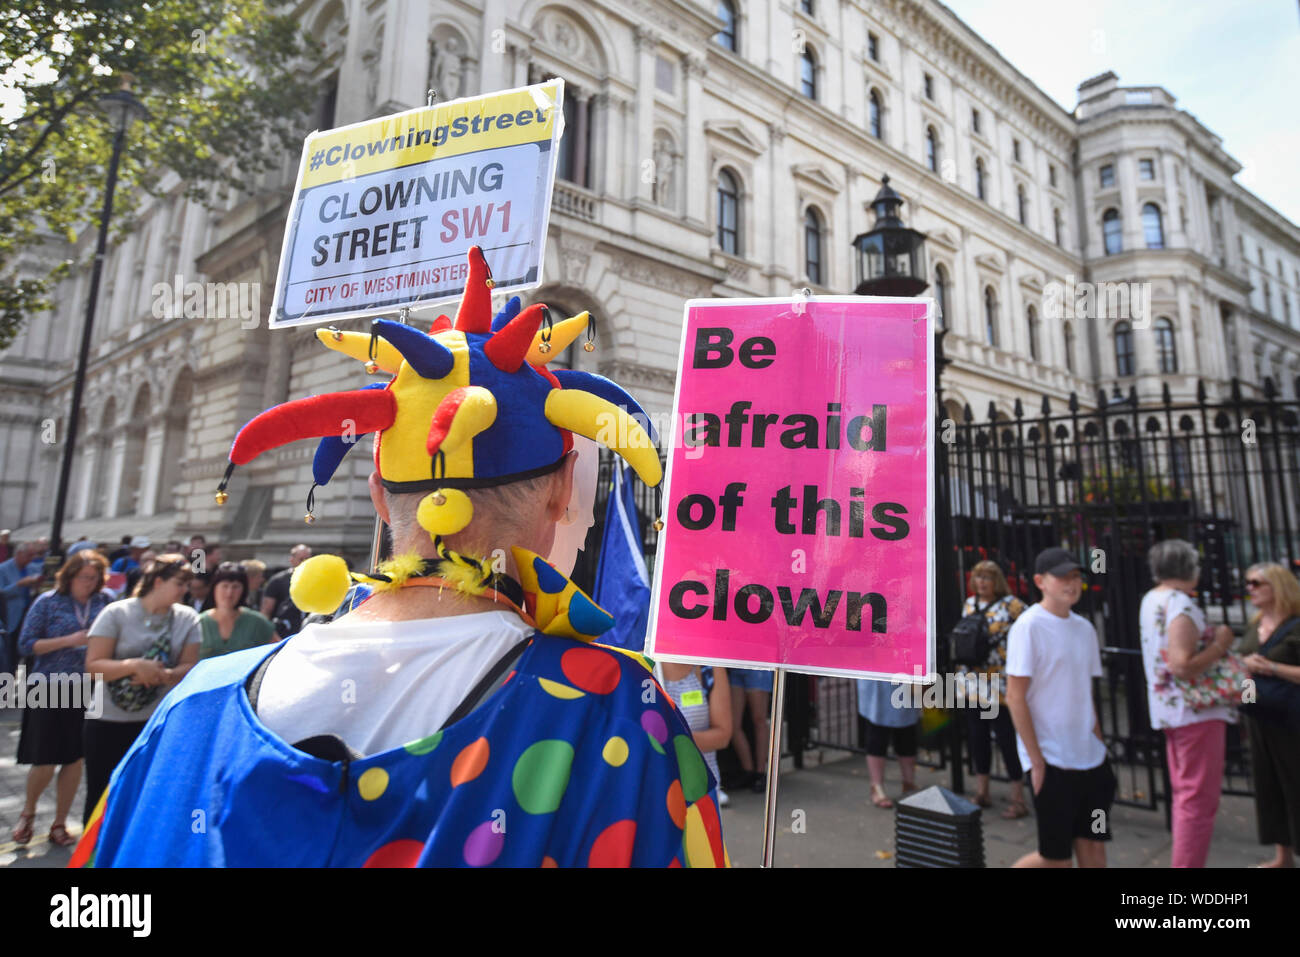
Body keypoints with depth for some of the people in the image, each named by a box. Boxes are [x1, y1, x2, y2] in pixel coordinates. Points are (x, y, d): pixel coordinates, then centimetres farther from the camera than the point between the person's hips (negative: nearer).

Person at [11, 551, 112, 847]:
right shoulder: (48, 602, -3)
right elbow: (26, 644, -4)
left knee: (75, 759, 8)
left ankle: (59, 824, 24)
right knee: (45, 762, 1)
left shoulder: (105, 601, 1)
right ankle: (28, 811, 32)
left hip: (87, 690, 2)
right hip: (49, 690, -2)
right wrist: (69, 640, -17)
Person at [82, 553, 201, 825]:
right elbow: (93, 665, -11)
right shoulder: (116, 613, -8)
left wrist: (165, 675, -23)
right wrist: (134, 665, -26)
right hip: (108, 721, -1)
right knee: (101, 797, 11)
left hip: (159, 722, 2)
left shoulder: (187, 618, -2)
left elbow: (189, 666, -4)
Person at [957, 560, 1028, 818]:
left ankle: (1018, 799, 12)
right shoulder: (969, 604, 11)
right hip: (972, 684, 6)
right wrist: (961, 670, 16)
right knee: (977, 736, 13)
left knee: (1007, 738, 0)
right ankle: (981, 792, 26)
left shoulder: (1011, 605, -9)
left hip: (1001, 687, -6)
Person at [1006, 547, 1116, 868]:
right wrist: (1036, 760, -15)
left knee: (1093, 846, 11)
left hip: (1088, 757, 7)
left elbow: (1084, 694, 16)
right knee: (1056, 857, 1)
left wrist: (1099, 745, 12)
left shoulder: (1084, 628, 8)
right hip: (1050, 760, -7)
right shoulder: (1028, 626, -14)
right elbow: (1015, 698, -15)